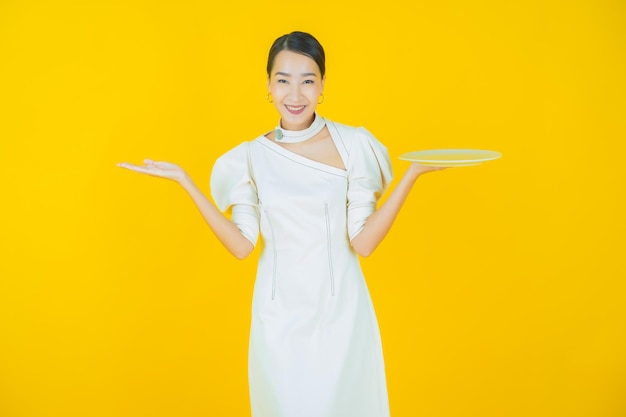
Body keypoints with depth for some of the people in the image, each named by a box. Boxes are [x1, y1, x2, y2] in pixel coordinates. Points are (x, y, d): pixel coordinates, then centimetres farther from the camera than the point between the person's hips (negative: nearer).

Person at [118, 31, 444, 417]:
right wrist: (185, 181, -6)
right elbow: (242, 245, -5)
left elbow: (363, 242, -9)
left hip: (339, 309, -1)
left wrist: (411, 175, -17)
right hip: (279, 313, 1)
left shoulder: (352, 145, -6)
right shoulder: (251, 157, 0)